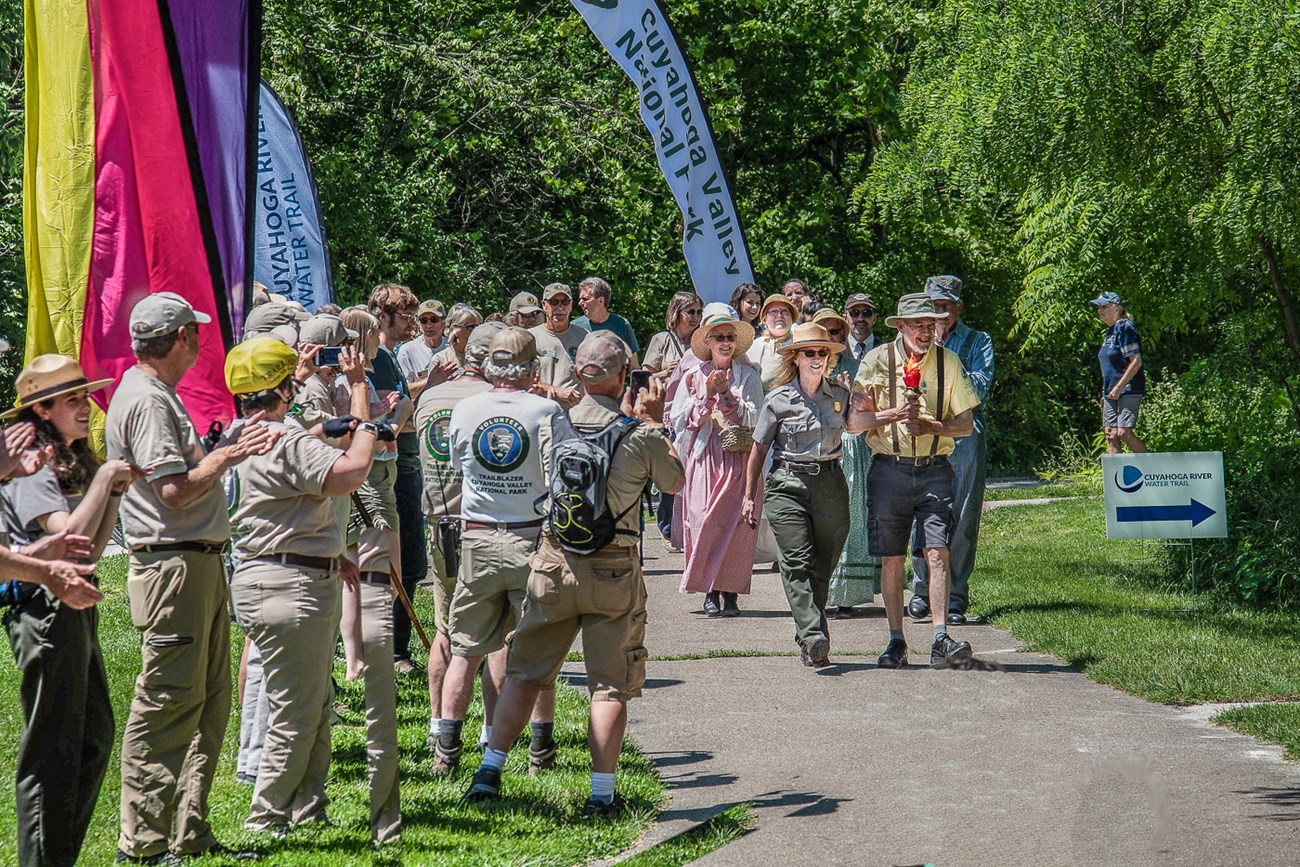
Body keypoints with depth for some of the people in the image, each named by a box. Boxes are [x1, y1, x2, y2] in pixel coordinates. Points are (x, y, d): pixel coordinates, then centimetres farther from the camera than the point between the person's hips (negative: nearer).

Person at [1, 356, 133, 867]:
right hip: (45, 609, -10)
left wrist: (118, 490, 6)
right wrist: (105, 478, -14)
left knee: (94, 737, 13)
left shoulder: (72, 463, 18)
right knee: (54, 744, -6)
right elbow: (71, 535, -22)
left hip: (76, 609, 10)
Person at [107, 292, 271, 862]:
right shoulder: (145, 400, -14)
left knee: (208, 703, 12)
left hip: (198, 564, 11)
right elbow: (175, 490, -21)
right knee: (167, 707, -8)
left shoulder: (159, 396, 19)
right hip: (171, 565, -11)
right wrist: (228, 455, -11)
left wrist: (227, 448, 19)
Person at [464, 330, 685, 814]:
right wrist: (655, 421, 16)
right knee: (610, 685, 4)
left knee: (526, 672, 13)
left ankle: (490, 768, 11)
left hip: (554, 561, 2)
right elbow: (675, 482, 10)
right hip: (614, 570, -2)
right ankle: (601, 792, 2)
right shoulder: (640, 436, -9)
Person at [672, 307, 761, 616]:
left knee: (738, 524, -6)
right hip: (704, 459, 0)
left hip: (740, 460, 0)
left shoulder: (748, 376, 8)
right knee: (705, 521, -11)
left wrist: (727, 394, -12)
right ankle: (710, 592, -3)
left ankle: (730, 592, 0)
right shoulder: (693, 377, 10)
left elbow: (753, 418, -3)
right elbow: (680, 420, 3)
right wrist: (706, 396, -7)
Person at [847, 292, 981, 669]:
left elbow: (965, 424, 4)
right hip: (890, 469, 0)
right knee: (891, 559, 3)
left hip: (934, 471, 0)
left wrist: (928, 426, -15)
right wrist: (894, 414, -17)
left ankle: (940, 639, -16)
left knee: (937, 551, -12)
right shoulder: (877, 360, 1)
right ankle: (896, 641, 12)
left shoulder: (948, 362, 4)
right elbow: (855, 421, 0)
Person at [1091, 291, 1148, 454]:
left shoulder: (1124, 327, -11)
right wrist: (1105, 394, 19)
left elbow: (1136, 362, -18)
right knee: (1111, 435, 3)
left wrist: (1118, 387, -19)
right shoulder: (1110, 331, 17)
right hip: (1112, 392, 9)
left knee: (1124, 433, -16)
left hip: (1128, 390, -9)